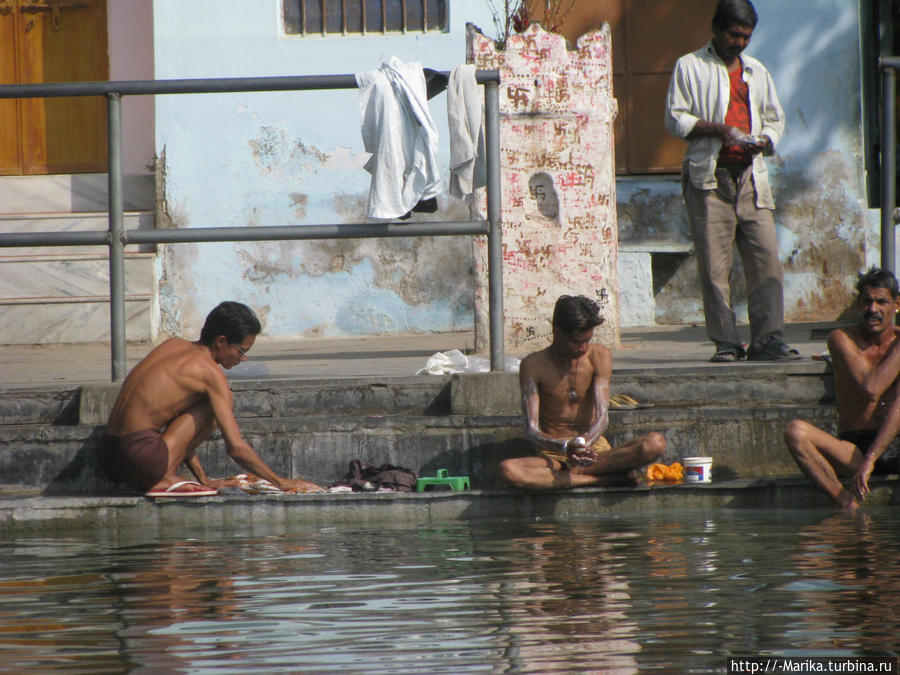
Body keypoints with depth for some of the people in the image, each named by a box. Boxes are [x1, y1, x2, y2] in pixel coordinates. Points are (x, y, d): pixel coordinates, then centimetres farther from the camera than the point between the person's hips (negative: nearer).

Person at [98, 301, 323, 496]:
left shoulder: (173, 345, 18)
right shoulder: (210, 372, -6)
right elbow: (236, 447, -9)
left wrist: (204, 480, 26)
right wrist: (279, 482, 3)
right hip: (141, 458, -8)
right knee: (222, 400, 0)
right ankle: (165, 479, -5)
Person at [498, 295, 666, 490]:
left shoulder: (599, 356, 0)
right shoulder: (534, 365, -6)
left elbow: (602, 416, -10)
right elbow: (531, 430, -13)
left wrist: (586, 442, -33)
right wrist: (565, 447, -34)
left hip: (595, 448, 2)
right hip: (553, 455, -2)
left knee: (656, 443, -26)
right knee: (507, 470, -37)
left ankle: (576, 472, -25)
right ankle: (604, 479, -31)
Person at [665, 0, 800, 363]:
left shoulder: (756, 71, 21)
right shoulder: (690, 67, 8)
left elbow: (775, 118, 26)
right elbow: (674, 118, 2)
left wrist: (765, 140, 3)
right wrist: (714, 128, -12)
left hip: (750, 176, 3)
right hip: (709, 177, -3)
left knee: (766, 258, -8)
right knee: (714, 264, -6)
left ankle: (768, 339, -8)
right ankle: (725, 342, -3)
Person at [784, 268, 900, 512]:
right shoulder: (842, 339, -1)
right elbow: (871, 389, -17)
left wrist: (870, 459, -23)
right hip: (853, 450, 0)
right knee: (796, 431, -29)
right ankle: (850, 507, -34)